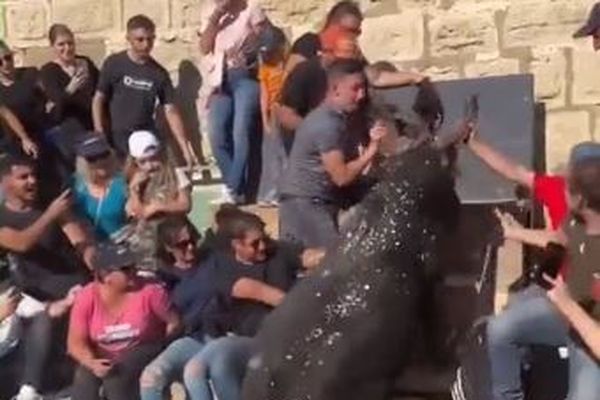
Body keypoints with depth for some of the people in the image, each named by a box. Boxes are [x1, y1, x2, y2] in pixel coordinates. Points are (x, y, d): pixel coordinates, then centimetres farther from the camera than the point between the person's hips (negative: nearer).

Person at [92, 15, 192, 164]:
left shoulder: (159, 74, 3)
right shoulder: (114, 64, -3)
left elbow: (171, 112, 1)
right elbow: (99, 100, 0)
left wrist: (185, 150, -6)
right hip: (115, 141, -2)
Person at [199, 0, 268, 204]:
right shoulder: (215, 17, 18)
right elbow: (204, 47, 5)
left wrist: (248, 55, -16)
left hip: (246, 78, -5)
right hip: (220, 81, 5)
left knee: (241, 133, -15)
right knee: (217, 137, -6)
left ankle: (233, 189, -13)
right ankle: (236, 188, 3)